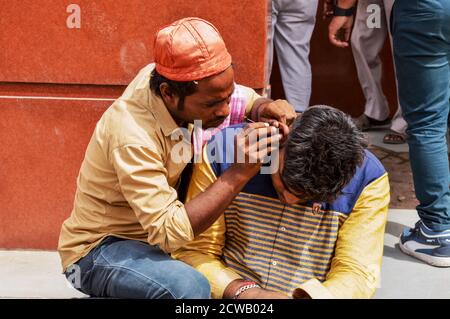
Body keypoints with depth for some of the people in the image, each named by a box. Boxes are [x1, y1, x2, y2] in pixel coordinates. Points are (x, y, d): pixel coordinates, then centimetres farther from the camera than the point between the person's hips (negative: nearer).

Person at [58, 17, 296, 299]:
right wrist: (240, 172, -37)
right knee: (190, 288, -34)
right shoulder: (133, 137, -33)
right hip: (99, 249, -8)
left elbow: (245, 98, 5)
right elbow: (168, 232, -35)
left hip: (149, 229, 8)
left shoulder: (167, 76, -11)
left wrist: (268, 107, -19)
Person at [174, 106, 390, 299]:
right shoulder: (224, 150, -11)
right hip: (231, 292, 0)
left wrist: (309, 296, -27)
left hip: (314, 294, 0)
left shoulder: (368, 179, -10)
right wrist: (243, 291, -21)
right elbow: (194, 250, -6)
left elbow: (356, 273, -9)